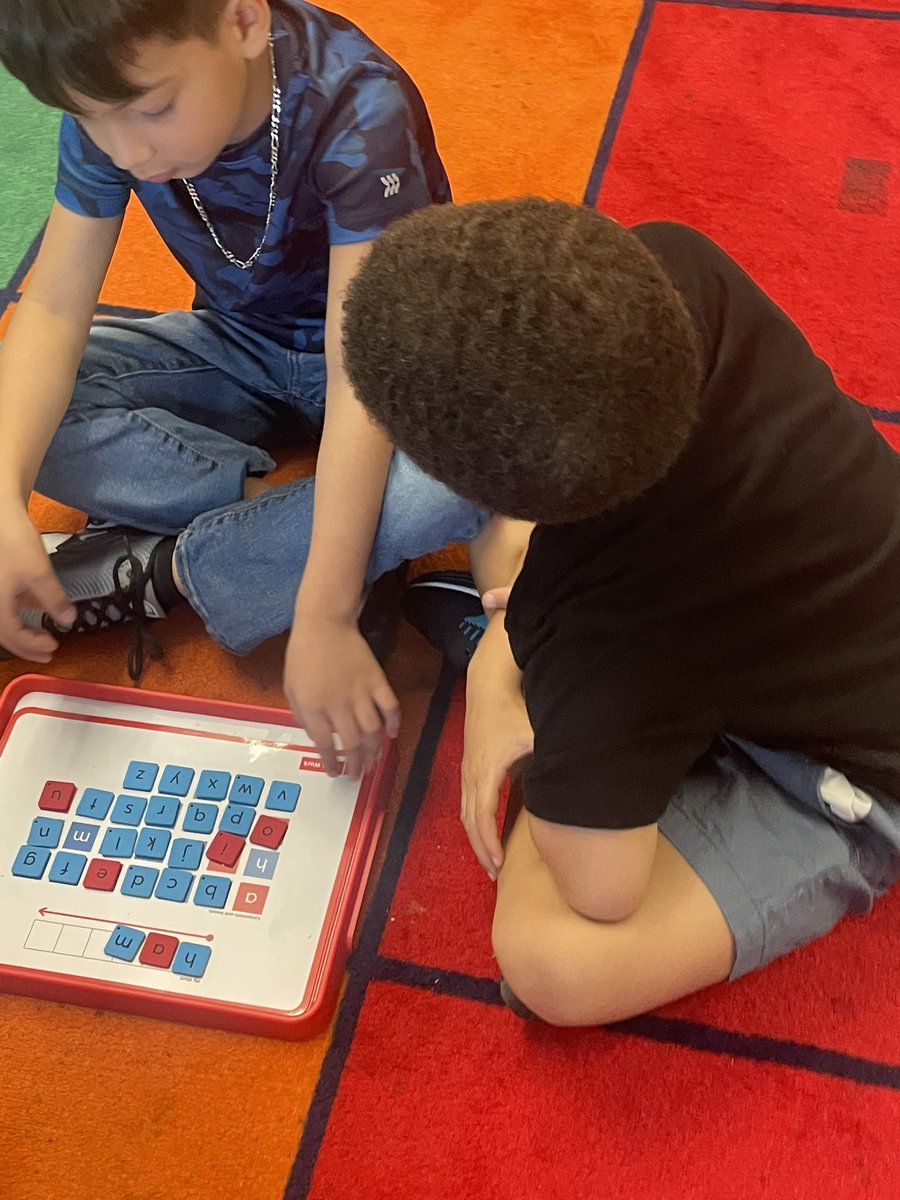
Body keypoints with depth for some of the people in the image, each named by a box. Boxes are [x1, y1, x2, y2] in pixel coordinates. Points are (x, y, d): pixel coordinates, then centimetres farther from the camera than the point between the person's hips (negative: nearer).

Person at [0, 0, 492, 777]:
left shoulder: (356, 107, -31)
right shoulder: (110, 98, -17)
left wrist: (324, 617, -41)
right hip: (242, 347, 4)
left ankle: (158, 569, -21)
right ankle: (275, 509, -17)